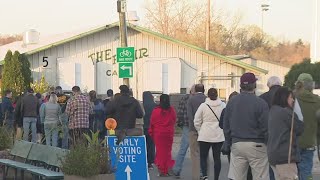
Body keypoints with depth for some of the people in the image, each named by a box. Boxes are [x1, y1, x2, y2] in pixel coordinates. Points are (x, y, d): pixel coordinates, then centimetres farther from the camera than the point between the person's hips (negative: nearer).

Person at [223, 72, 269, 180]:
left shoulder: (231, 102, 5)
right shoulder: (260, 103, -11)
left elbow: (226, 126, 10)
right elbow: (265, 127, -12)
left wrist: (228, 143, 19)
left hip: (236, 144, 5)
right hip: (256, 145, -4)